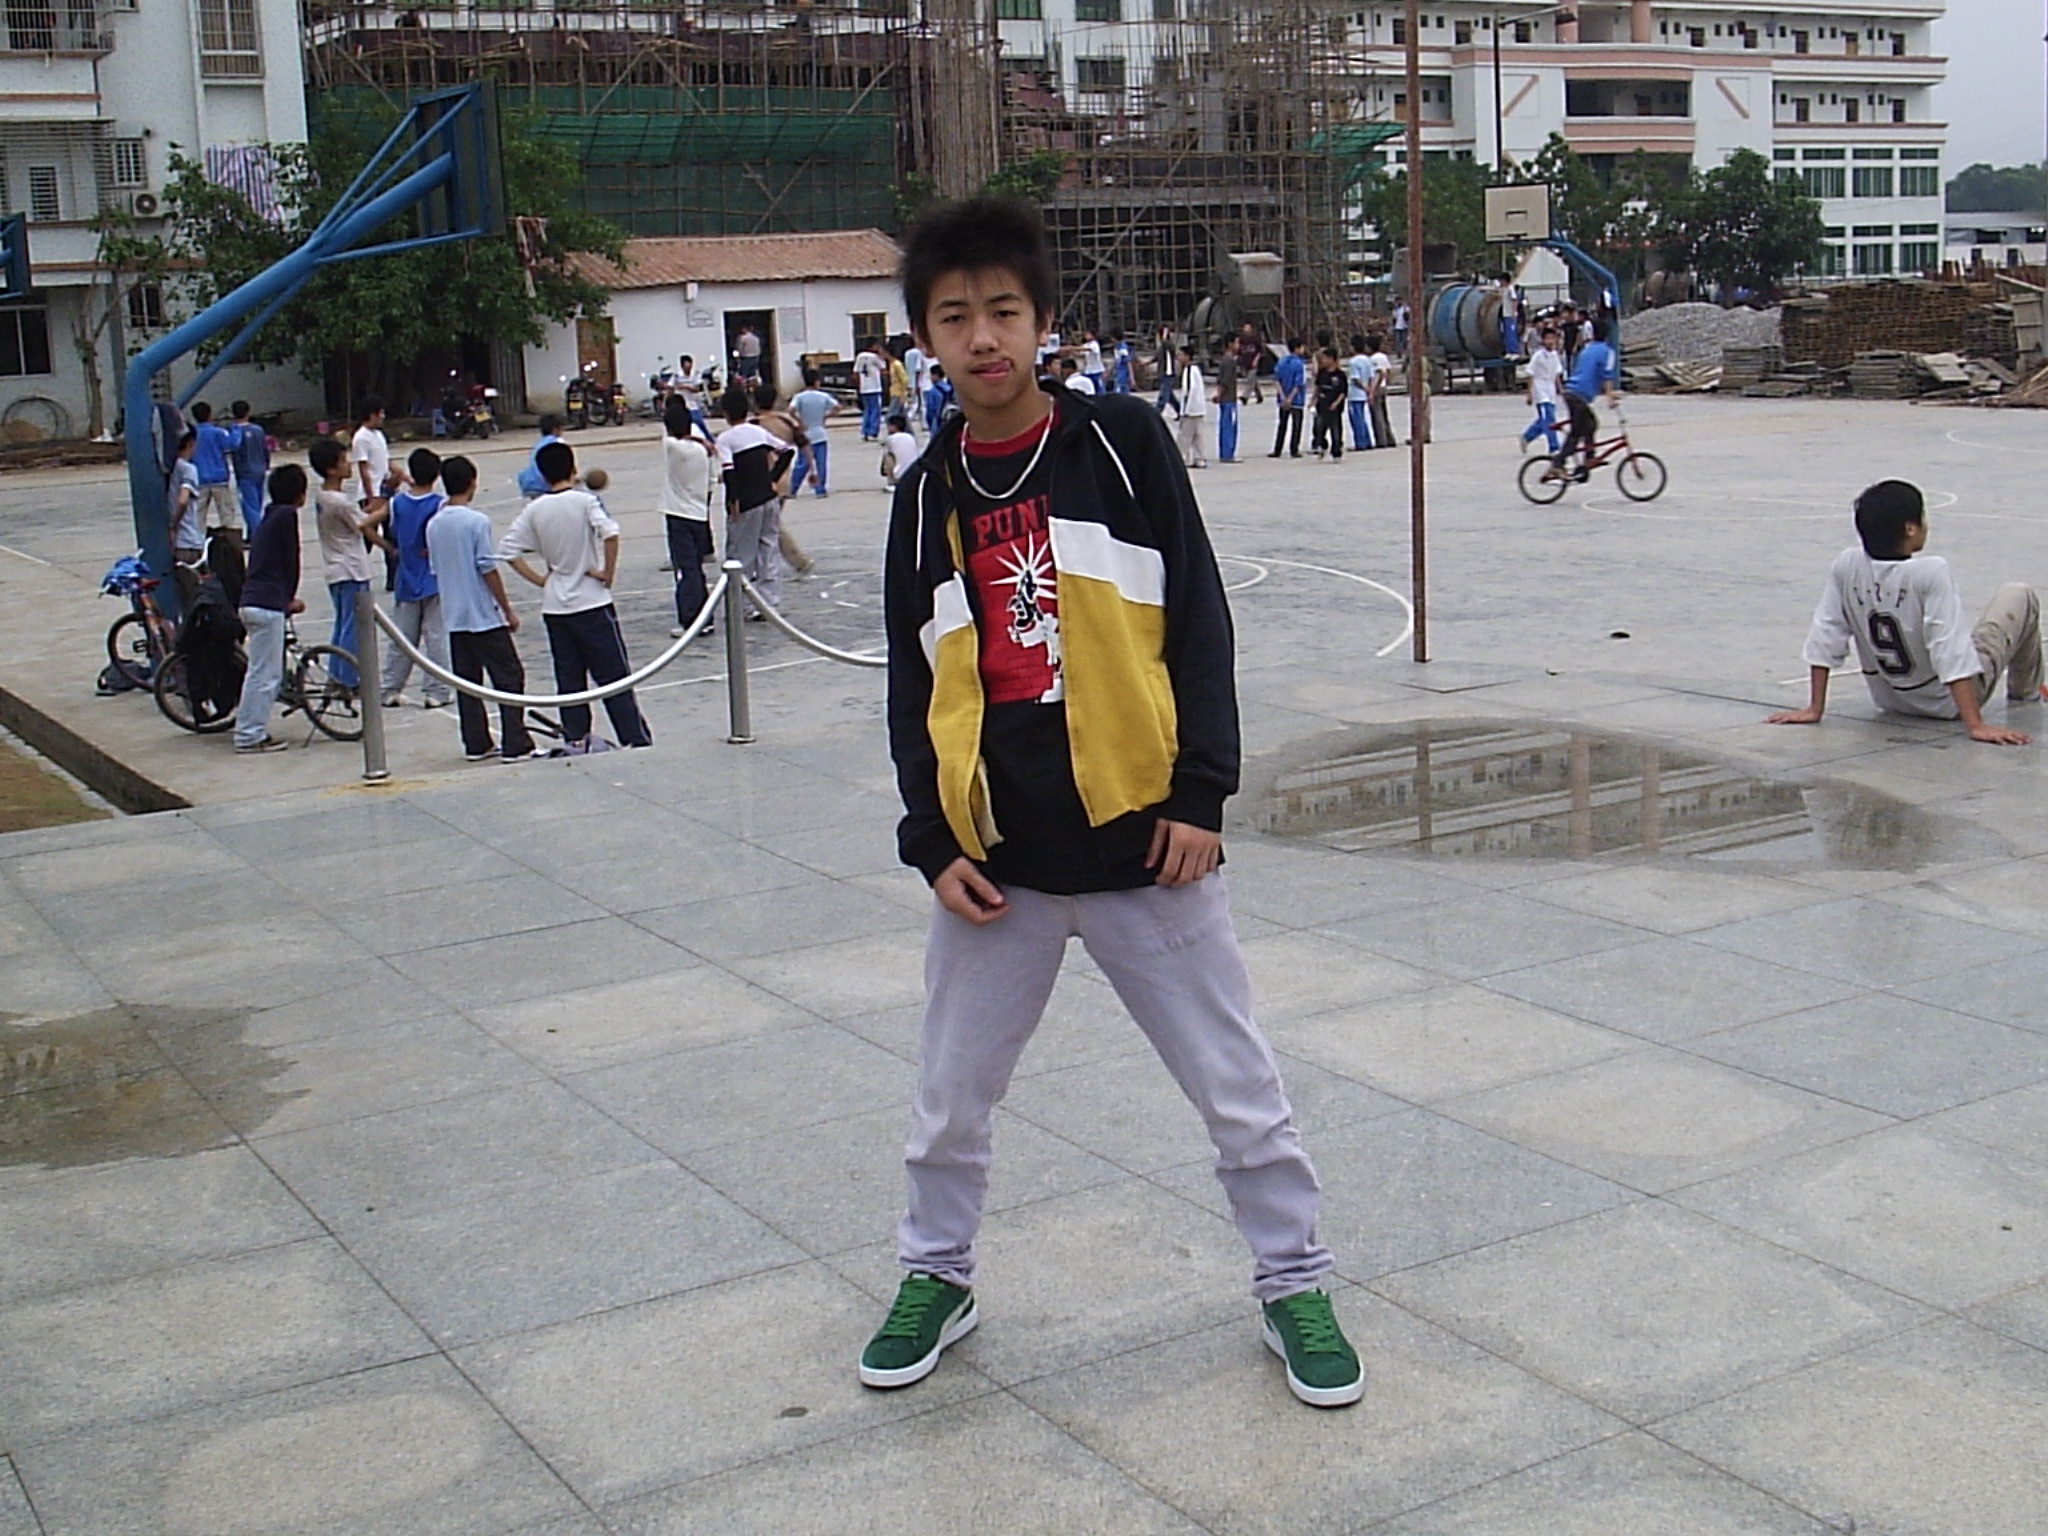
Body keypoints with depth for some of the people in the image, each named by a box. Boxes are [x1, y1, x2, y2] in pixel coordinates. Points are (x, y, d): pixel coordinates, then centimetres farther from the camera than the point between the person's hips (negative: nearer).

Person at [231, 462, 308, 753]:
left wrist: (287, 598, 21)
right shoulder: (287, 514, -7)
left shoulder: (270, 516, 19)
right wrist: (289, 598, 8)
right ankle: (250, 735, -1)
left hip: (254, 602, 9)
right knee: (264, 673, -4)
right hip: (268, 604, -9)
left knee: (269, 672, 15)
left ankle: (252, 731, 19)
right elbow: (291, 560, -5)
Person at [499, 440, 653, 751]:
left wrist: (539, 579, 3)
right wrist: (608, 573, -14)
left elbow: (507, 550, -1)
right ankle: (636, 739, 0)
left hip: (554, 606, 4)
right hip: (592, 603, -4)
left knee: (569, 677, 12)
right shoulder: (585, 501, -10)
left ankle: (575, 738, 12)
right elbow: (610, 534, -26)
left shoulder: (533, 510, 2)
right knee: (613, 676, 0)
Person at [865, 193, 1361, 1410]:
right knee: (951, 1102, 13)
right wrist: (935, 842, 1)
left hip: (1143, 842, -2)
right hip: (996, 859, 3)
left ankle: (1296, 1283, 25)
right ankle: (938, 1277, 35)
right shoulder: (929, 496, 6)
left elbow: (1200, 622, -3)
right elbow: (915, 687, 10)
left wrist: (1202, 794, -9)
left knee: (1240, 1091, 6)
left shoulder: (1123, 442, -1)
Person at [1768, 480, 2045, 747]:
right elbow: (1951, 651, -34)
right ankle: (2025, 694, 38)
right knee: (2019, 596, 17)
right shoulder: (1931, 573, -32)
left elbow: (1825, 637, -14)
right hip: (1949, 703, -5)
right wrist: (1975, 725, -33)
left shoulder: (1846, 566, -18)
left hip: (1890, 701, 5)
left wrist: (1815, 709, -7)